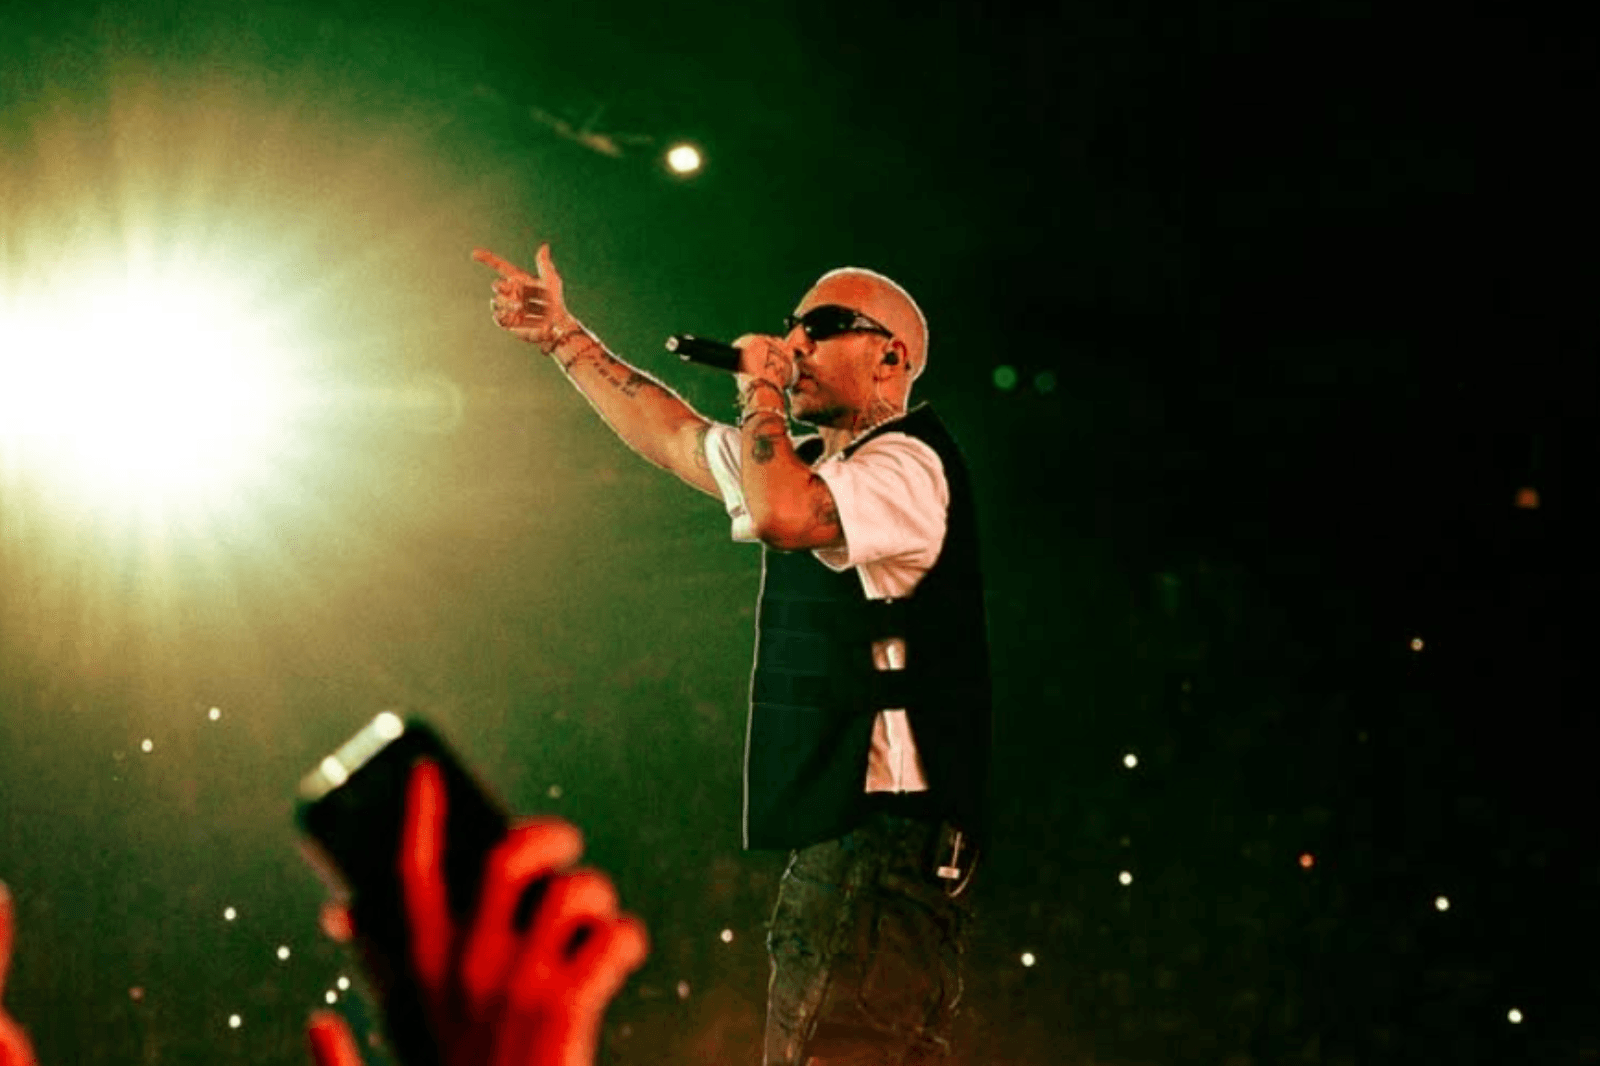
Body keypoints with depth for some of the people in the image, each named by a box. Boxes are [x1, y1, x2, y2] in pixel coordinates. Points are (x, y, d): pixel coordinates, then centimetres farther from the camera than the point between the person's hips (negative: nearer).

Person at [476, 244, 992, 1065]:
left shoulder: (907, 466, -11)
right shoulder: (818, 465, 20)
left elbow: (780, 514, -30)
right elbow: (675, 438, 30)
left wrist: (762, 389, -13)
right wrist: (563, 337, 31)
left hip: (884, 842, -10)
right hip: (835, 842, 10)